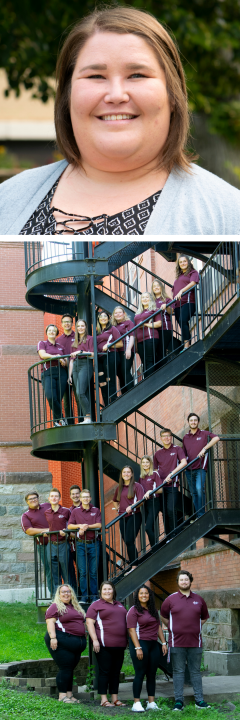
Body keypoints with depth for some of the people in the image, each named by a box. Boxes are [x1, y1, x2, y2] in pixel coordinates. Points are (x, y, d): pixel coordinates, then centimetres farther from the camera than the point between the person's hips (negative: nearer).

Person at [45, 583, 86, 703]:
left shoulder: (76, 608, 21)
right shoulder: (55, 607, -2)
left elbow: (82, 623, 27)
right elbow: (50, 622, -11)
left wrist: (83, 639, 22)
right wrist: (53, 637, -23)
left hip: (76, 644, 7)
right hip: (63, 642, -7)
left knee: (70, 669, 8)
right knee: (65, 668, -10)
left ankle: (69, 695, 12)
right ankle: (62, 696, -8)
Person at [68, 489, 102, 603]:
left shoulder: (96, 511, 9)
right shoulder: (75, 511, 9)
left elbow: (99, 525, -3)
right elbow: (69, 526, 3)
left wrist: (86, 526, -13)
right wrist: (80, 526, -13)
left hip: (93, 543, 0)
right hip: (81, 544, 0)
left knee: (94, 572, 1)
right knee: (82, 572, -2)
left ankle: (94, 595, 6)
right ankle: (84, 596, 2)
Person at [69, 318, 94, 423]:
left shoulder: (89, 339, 6)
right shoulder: (75, 342, 24)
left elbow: (92, 354, -5)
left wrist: (81, 352, -15)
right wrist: (70, 375, 14)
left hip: (85, 365, -7)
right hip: (75, 366, 7)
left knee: (80, 393, -21)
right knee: (77, 396, -1)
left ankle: (88, 417, -21)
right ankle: (82, 419, -1)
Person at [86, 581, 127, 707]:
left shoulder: (119, 605, 19)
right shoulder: (96, 605, 0)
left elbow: (125, 621, 27)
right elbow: (89, 622, -8)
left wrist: (126, 640, 20)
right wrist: (94, 640, -17)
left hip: (119, 645, 6)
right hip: (104, 645, -6)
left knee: (116, 672, 9)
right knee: (105, 672, -5)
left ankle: (115, 698, 14)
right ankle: (104, 700, -3)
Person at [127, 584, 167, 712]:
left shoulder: (153, 610, 16)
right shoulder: (134, 610, -5)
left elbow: (158, 627, 21)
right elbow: (132, 630, -11)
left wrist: (163, 643, 12)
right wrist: (138, 648, -17)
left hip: (153, 644, 7)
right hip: (140, 643, -6)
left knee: (152, 674, 6)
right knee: (140, 674, -7)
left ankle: (151, 702, 9)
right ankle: (136, 703, -4)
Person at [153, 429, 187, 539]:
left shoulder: (177, 449, 3)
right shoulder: (158, 453, 15)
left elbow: (184, 463, -10)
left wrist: (171, 474, -17)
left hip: (172, 485, -4)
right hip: (161, 486, 4)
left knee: (171, 510, -15)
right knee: (164, 512, 4)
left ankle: (173, 536, -10)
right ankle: (168, 537, 8)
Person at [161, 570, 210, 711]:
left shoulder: (199, 600, 8)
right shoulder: (171, 599, 3)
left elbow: (204, 617, 22)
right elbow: (163, 617, 15)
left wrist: (196, 628, 13)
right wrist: (173, 628, 11)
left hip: (195, 642, 2)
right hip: (177, 642, -2)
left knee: (196, 671, 6)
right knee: (178, 672, 1)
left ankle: (199, 700, 9)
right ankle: (179, 701, 4)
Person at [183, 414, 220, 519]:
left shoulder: (204, 434, 3)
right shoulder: (185, 438, 15)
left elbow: (216, 438, -15)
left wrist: (204, 449, -21)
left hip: (200, 468, -5)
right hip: (189, 469, 5)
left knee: (199, 488, -23)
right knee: (193, 493, 5)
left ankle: (201, 515, -19)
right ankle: (197, 517, 9)